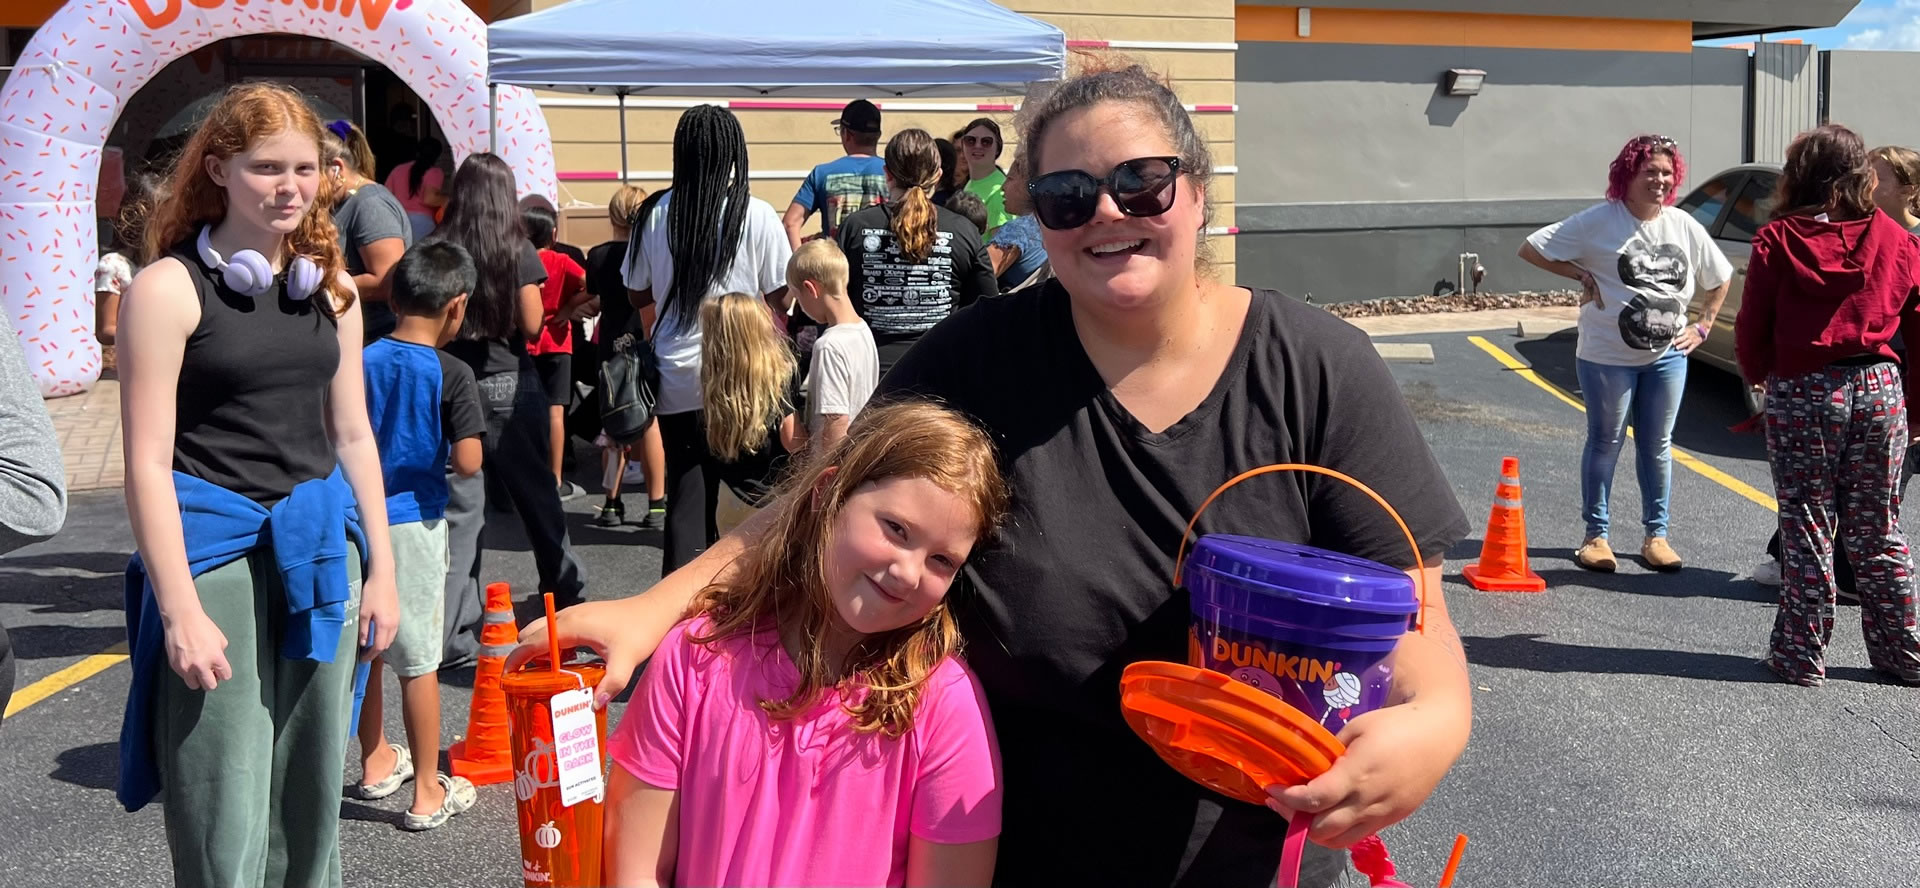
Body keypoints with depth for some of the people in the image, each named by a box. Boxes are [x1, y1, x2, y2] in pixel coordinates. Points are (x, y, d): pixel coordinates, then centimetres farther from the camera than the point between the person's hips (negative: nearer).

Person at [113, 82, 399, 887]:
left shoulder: (329, 286, 8)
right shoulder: (169, 288, -8)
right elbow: (148, 461, -11)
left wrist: (380, 568, 10)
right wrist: (181, 610, -16)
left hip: (320, 546, 5)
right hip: (214, 546, -5)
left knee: (310, 792, 14)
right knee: (224, 816, 0)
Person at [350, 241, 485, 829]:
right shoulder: (451, 374, -14)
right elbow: (468, 462, -19)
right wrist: (437, 453, 2)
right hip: (413, 522, -5)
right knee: (418, 659, 3)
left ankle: (376, 762, 36)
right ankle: (428, 793, 12)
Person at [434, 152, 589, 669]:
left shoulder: (437, 251, -2)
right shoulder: (518, 250, -5)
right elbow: (532, 323, -5)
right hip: (510, 386, 0)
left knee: (459, 508, -1)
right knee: (537, 494, 17)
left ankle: (453, 634, -5)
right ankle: (565, 587, 37)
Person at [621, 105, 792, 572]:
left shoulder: (656, 215, -1)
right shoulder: (757, 216, -9)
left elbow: (639, 293, 9)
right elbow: (780, 297, -5)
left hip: (677, 380, 2)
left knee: (685, 495, 10)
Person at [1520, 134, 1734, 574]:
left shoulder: (1683, 226, 5)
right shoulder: (1599, 221, -9)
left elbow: (1719, 279, 18)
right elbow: (1531, 249, -10)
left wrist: (1702, 328, 9)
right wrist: (1581, 275, -13)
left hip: (1667, 354, 4)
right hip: (1608, 356, -4)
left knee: (1658, 444, 10)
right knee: (1605, 443, 4)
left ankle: (1656, 535, 19)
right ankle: (1596, 535, 14)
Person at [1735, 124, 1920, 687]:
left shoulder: (1777, 241, -6)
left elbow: (1752, 329, -3)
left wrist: (1759, 378, 16)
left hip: (1800, 394, -3)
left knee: (1807, 530, 6)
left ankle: (1802, 655, 11)